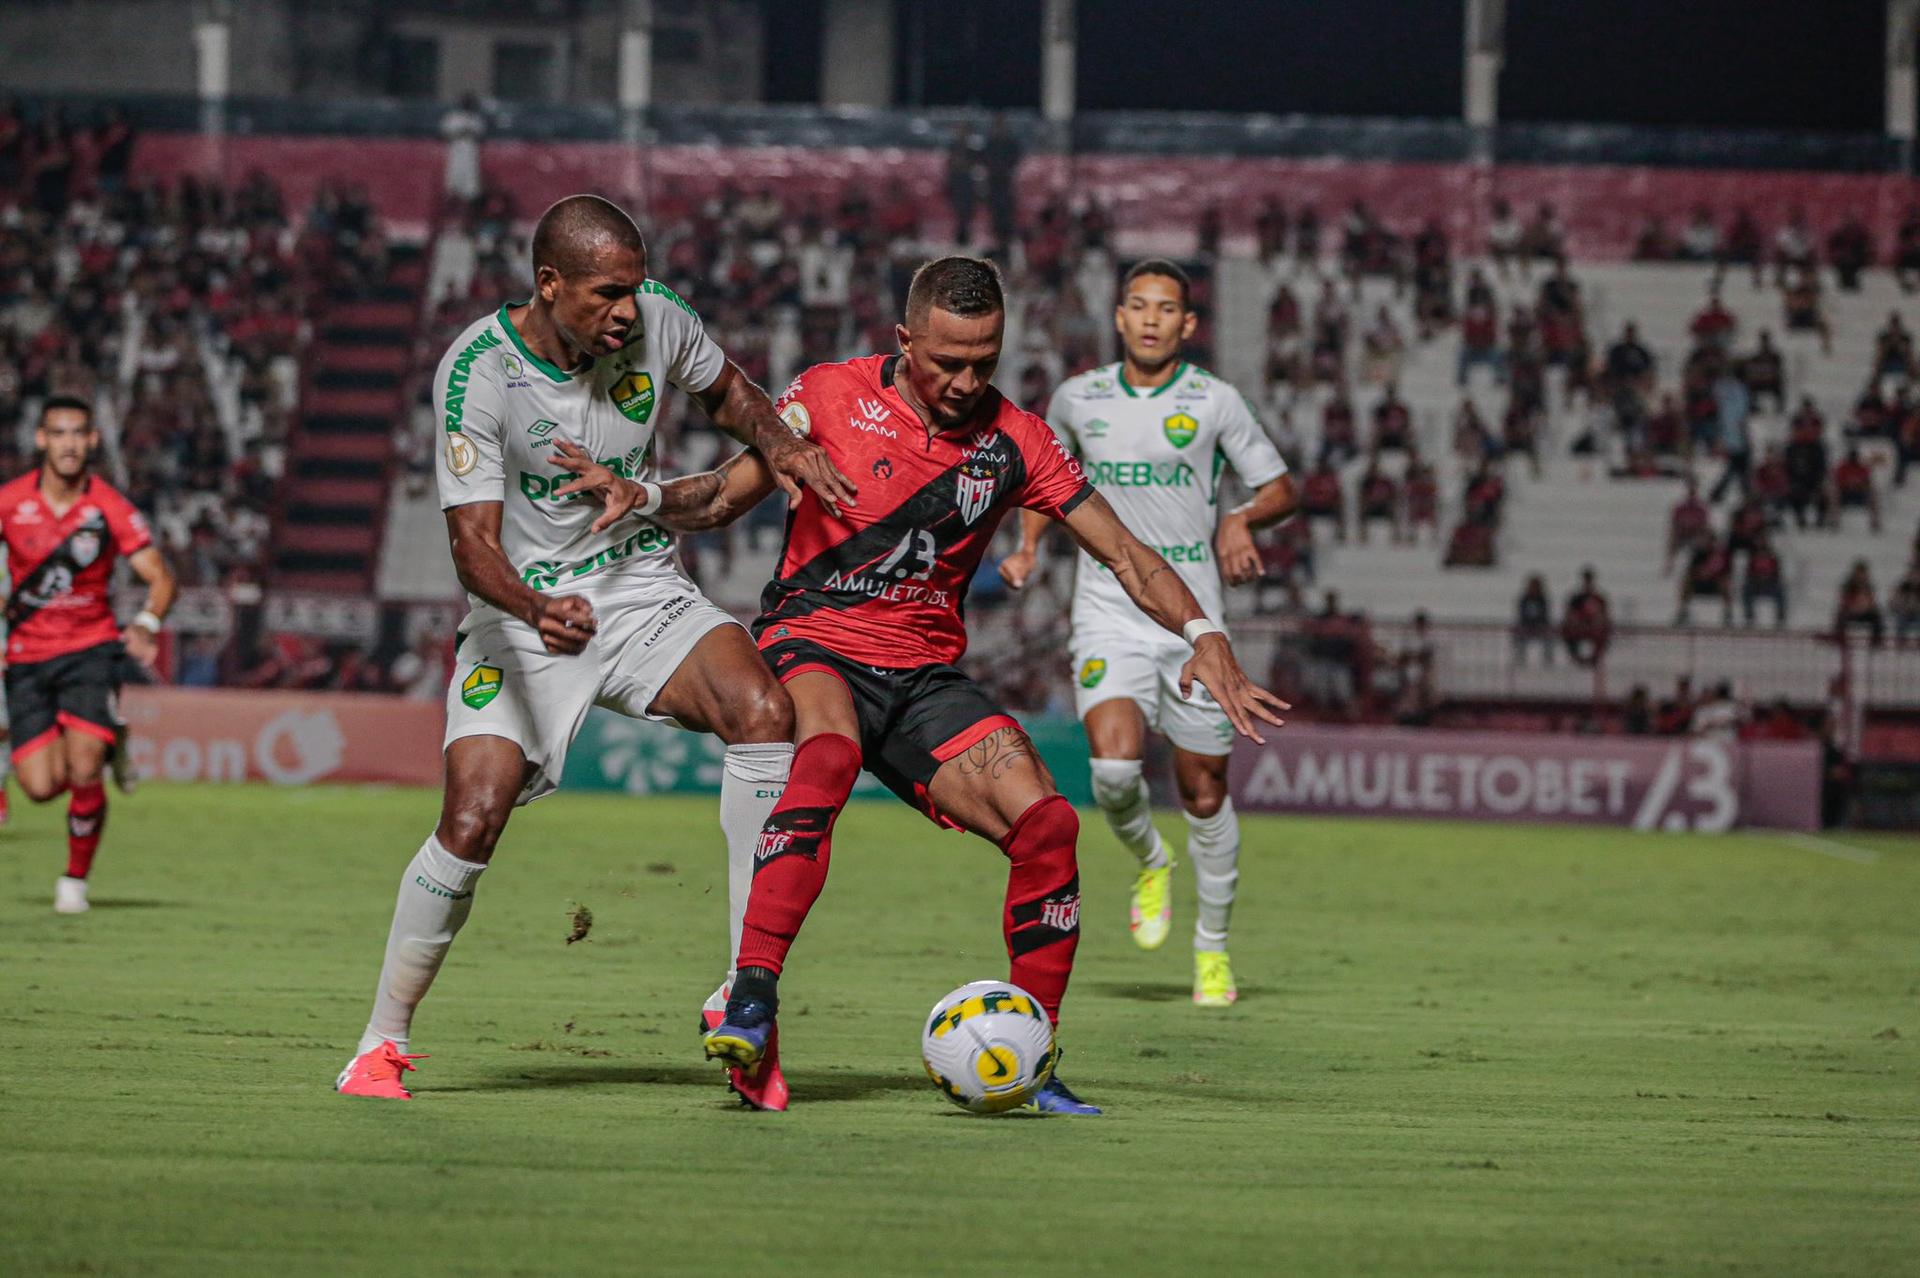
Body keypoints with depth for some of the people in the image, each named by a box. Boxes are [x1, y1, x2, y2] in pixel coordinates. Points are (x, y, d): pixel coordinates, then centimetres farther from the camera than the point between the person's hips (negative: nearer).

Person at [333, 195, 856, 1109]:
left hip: (646, 594, 3)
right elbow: (472, 540, -22)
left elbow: (727, 393, 16)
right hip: (522, 613, -3)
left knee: (763, 713, -25)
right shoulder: (479, 372, -19)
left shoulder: (658, 322, -8)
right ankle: (382, 1044, 6)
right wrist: (539, 611, -42)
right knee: (472, 822, -17)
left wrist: (780, 445, -6)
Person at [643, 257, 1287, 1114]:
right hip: (811, 643, -4)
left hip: (925, 674, 4)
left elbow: (1122, 552, 4)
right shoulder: (832, 396, -3)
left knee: (1046, 824, -15)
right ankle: (751, 998, -42)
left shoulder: (1014, 441, 3)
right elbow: (725, 497, 6)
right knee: (830, 756, -38)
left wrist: (1202, 634, -12)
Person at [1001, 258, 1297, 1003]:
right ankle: (1148, 861, 11)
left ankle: (1212, 949, 22)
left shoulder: (1215, 402, -1)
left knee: (1203, 789, 4)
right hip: (1108, 611, 0)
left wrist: (1241, 520, -15)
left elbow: (1281, 489, 6)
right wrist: (1028, 545, 7)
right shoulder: (1079, 399, 5)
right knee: (1114, 765, -22)